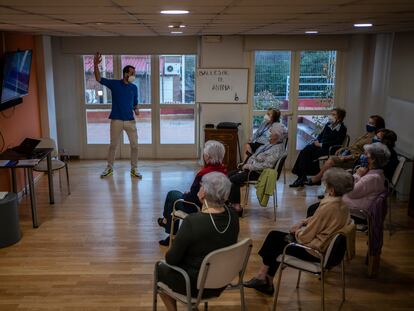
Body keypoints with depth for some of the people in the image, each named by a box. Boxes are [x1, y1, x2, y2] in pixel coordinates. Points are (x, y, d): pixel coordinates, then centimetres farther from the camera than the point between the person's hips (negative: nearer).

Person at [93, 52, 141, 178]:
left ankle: (134, 169, 15)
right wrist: (96, 65, -25)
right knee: (113, 145, 8)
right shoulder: (114, 84, -2)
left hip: (130, 120, 2)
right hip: (116, 120, -2)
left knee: (134, 145, 2)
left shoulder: (134, 87, 7)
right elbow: (99, 79, -10)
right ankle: (109, 168, 24)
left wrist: (136, 110, -6)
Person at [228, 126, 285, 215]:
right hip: (252, 168, 11)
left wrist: (250, 166, -20)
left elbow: (267, 165, -26)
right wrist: (248, 164, 3)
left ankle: (236, 206, -8)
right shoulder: (270, 144, 12)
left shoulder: (277, 149, -19)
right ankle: (235, 203, 6)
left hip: (258, 173, -10)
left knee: (233, 179, -19)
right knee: (230, 174, 5)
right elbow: (256, 156, 19)